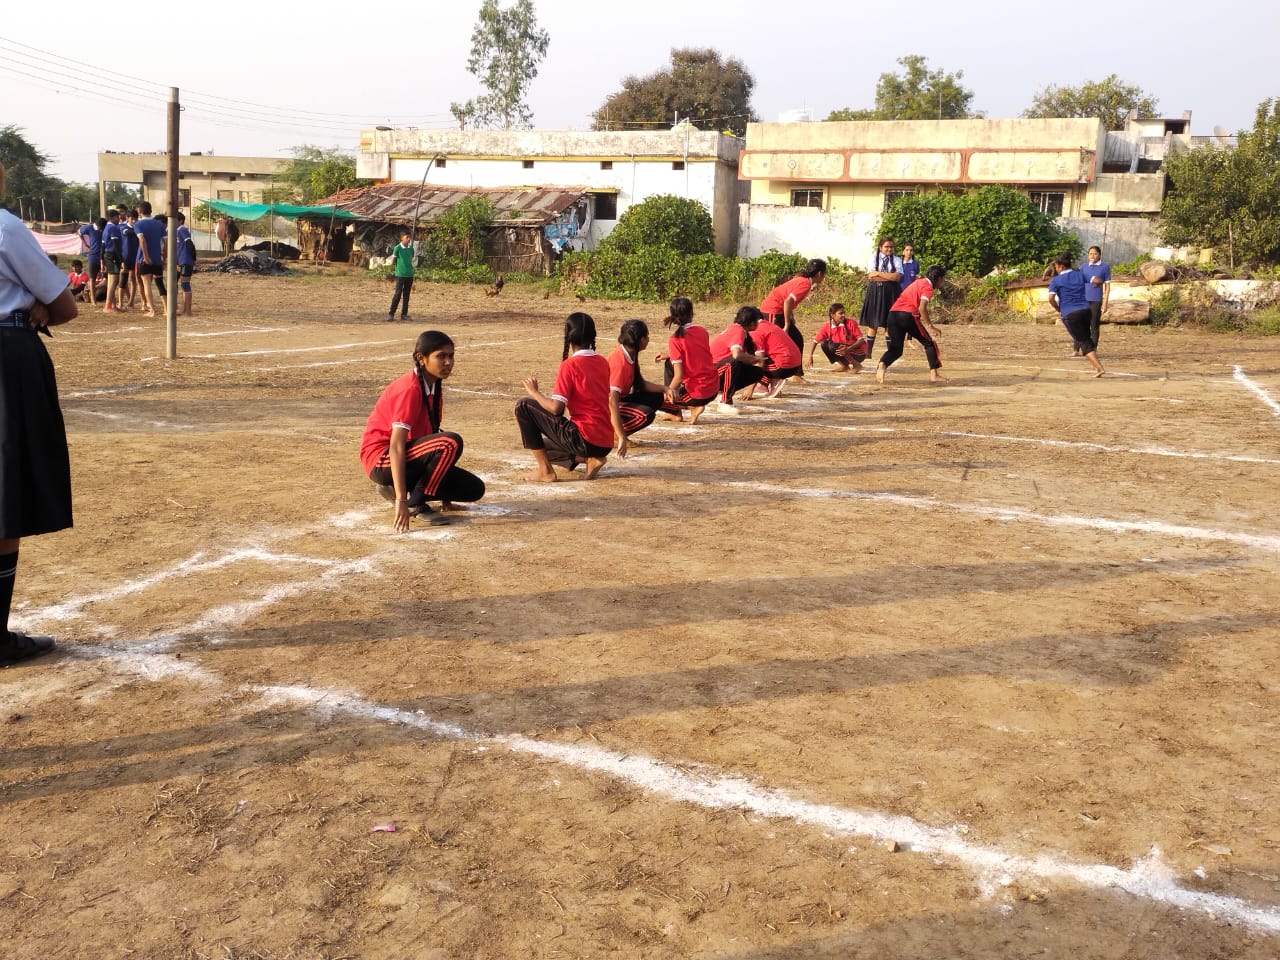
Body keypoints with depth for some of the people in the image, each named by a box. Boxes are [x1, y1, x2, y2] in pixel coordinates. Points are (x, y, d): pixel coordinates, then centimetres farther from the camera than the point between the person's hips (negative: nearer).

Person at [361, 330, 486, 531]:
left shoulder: (435, 388, 7)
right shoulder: (410, 389, -21)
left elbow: (432, 435, 12)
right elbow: (396, 446, -27)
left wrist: (445, 497, 12)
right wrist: (402, 500, -34)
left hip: (410, 458, 9)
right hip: (381, 459, -9)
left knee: (474, 489, 0)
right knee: (452, 442, -30)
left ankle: (395, 488, 5)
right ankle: (416, 503, -15)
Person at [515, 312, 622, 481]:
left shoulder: (570, 364, -10)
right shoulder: (603, 362, 11)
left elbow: (556, 408, -17)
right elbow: (612, 404, 14)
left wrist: (535, 393, 1)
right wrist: (622, 437, 19)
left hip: (584, 440, -8)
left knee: (523, 406, 0)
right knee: (542, 447, 28)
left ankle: (545, 470, -2)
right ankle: (589, 459, 8)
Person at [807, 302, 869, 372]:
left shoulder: (851, 323, -16)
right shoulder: (827, 326, -6)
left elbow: (861, 340, -18)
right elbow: (815, 341, -1)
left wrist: (848, 348, -34)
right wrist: (810, 357, -15)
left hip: (858, 354, -5)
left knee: (832, 346, -26)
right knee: (824, 344, -11)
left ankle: (856, 365, -15)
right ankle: (843, 365, -1)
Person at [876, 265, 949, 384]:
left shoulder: (918, 282, 25)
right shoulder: (928, 287, -1)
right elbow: (922, 308, -15)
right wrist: (931, 327, -11)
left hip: (893, 313, 7)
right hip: (908, 315, -7)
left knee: (895, 348, 7)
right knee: (929, 343, 10)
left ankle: (882, 364, -23)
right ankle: (934, 374, 9)